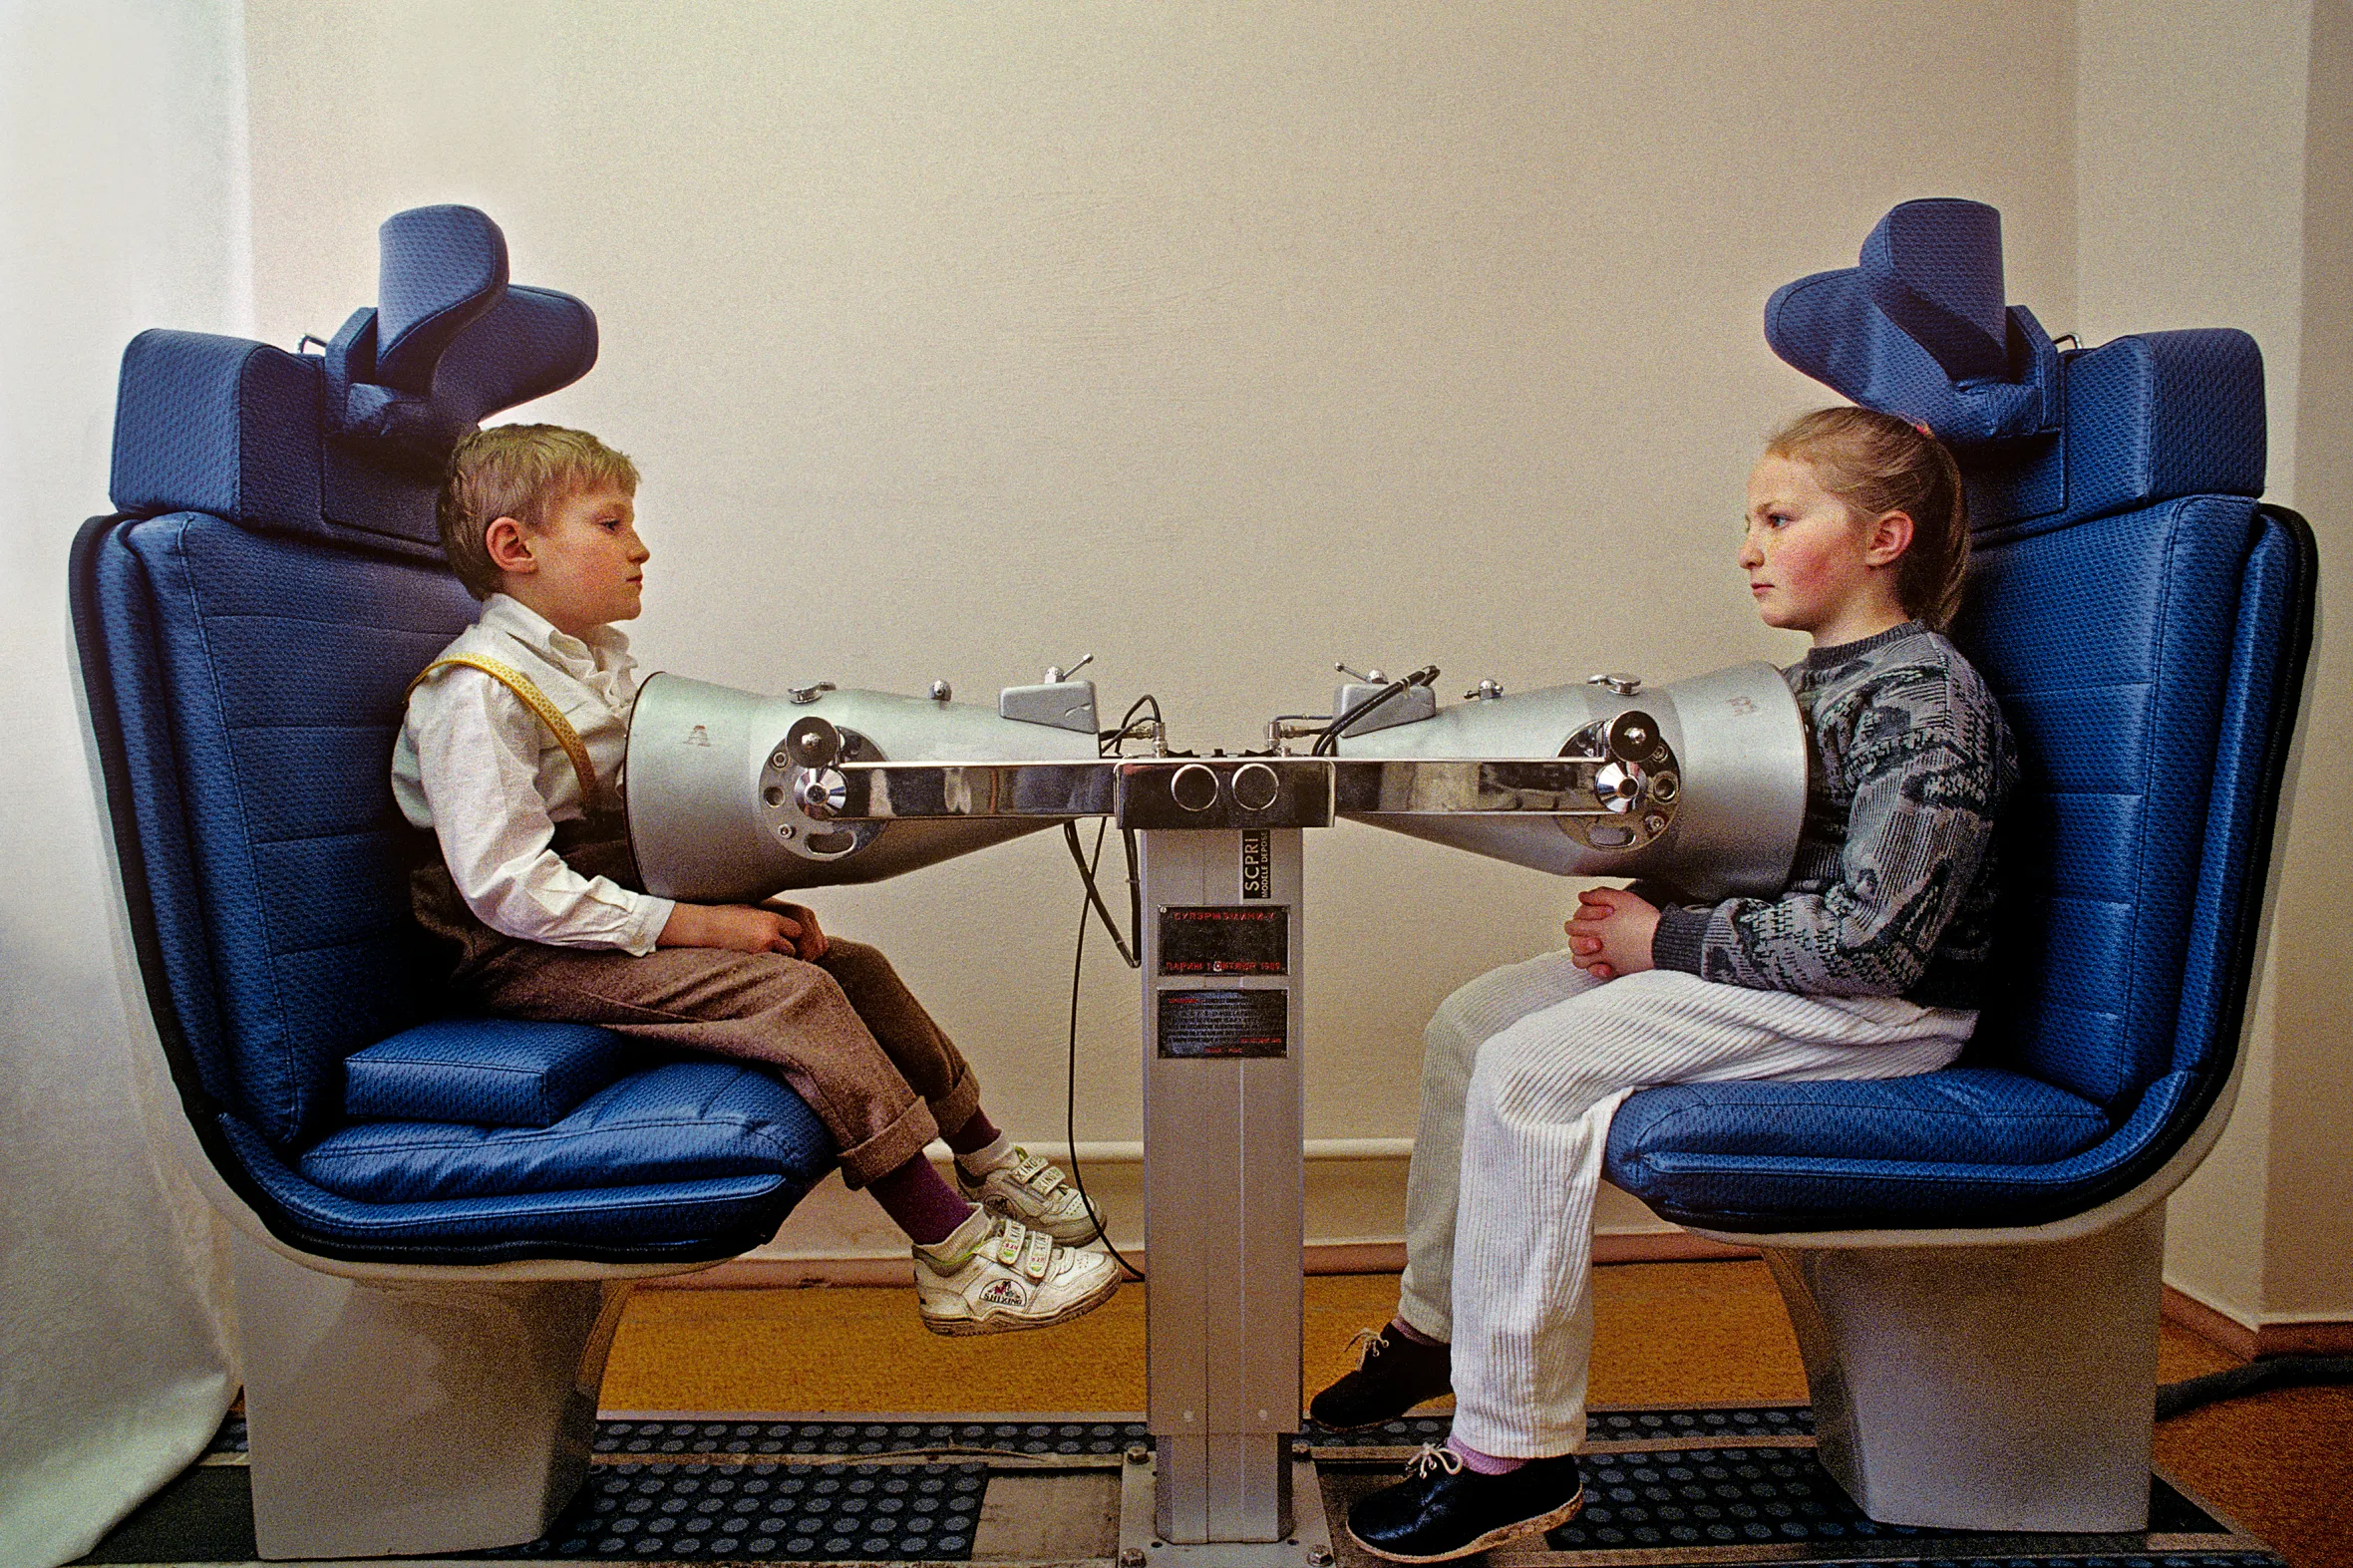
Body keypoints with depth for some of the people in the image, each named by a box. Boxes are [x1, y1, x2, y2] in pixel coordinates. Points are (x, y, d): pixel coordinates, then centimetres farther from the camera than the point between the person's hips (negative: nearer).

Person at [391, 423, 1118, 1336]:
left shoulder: (602, 659, 11)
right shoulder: (477, 697, -18)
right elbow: (512, 888, -25)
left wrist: (744, 901, -3)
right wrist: (698, 926, -27)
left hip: (614, 914, 9)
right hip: (520, 958, -9)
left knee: (853, 967, 0)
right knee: (799, 997, -25)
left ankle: (989, 1165, 14)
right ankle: (955, 1257, -22)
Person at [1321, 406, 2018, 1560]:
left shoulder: (1924, 699, -17)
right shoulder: (1816, 682, 13)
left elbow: (1876, 935, -26)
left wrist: (1669, 937, -19)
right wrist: (1651, 905, -1)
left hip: (1885, 1012, -10)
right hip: (1783, 973, 10)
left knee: (1530, 1071, -24)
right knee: (1473, 1018, 3)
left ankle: (1514, 1455, -12)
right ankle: (1439, 1323, 18)